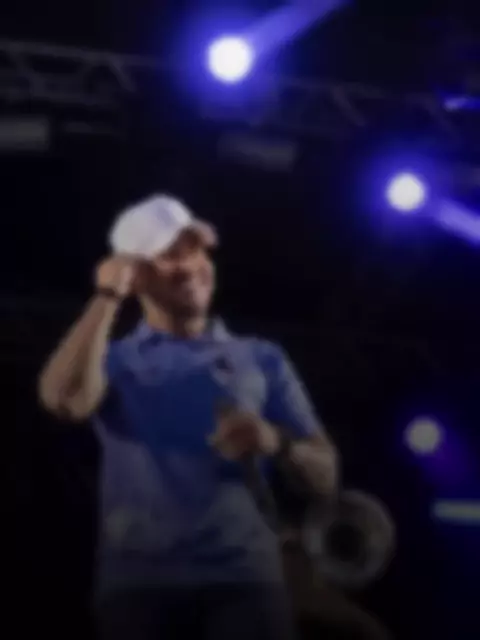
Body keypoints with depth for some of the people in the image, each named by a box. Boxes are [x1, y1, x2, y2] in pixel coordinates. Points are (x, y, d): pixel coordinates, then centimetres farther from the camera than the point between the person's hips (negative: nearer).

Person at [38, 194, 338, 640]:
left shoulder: (262, 359, 18)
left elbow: (325, 476, 13)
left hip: (242, 575, 1)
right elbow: (64, 400, -10)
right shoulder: (115, 359, 15)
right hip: (138, 579, 0)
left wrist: (275, 442, -9)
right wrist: (108, 298, -1)